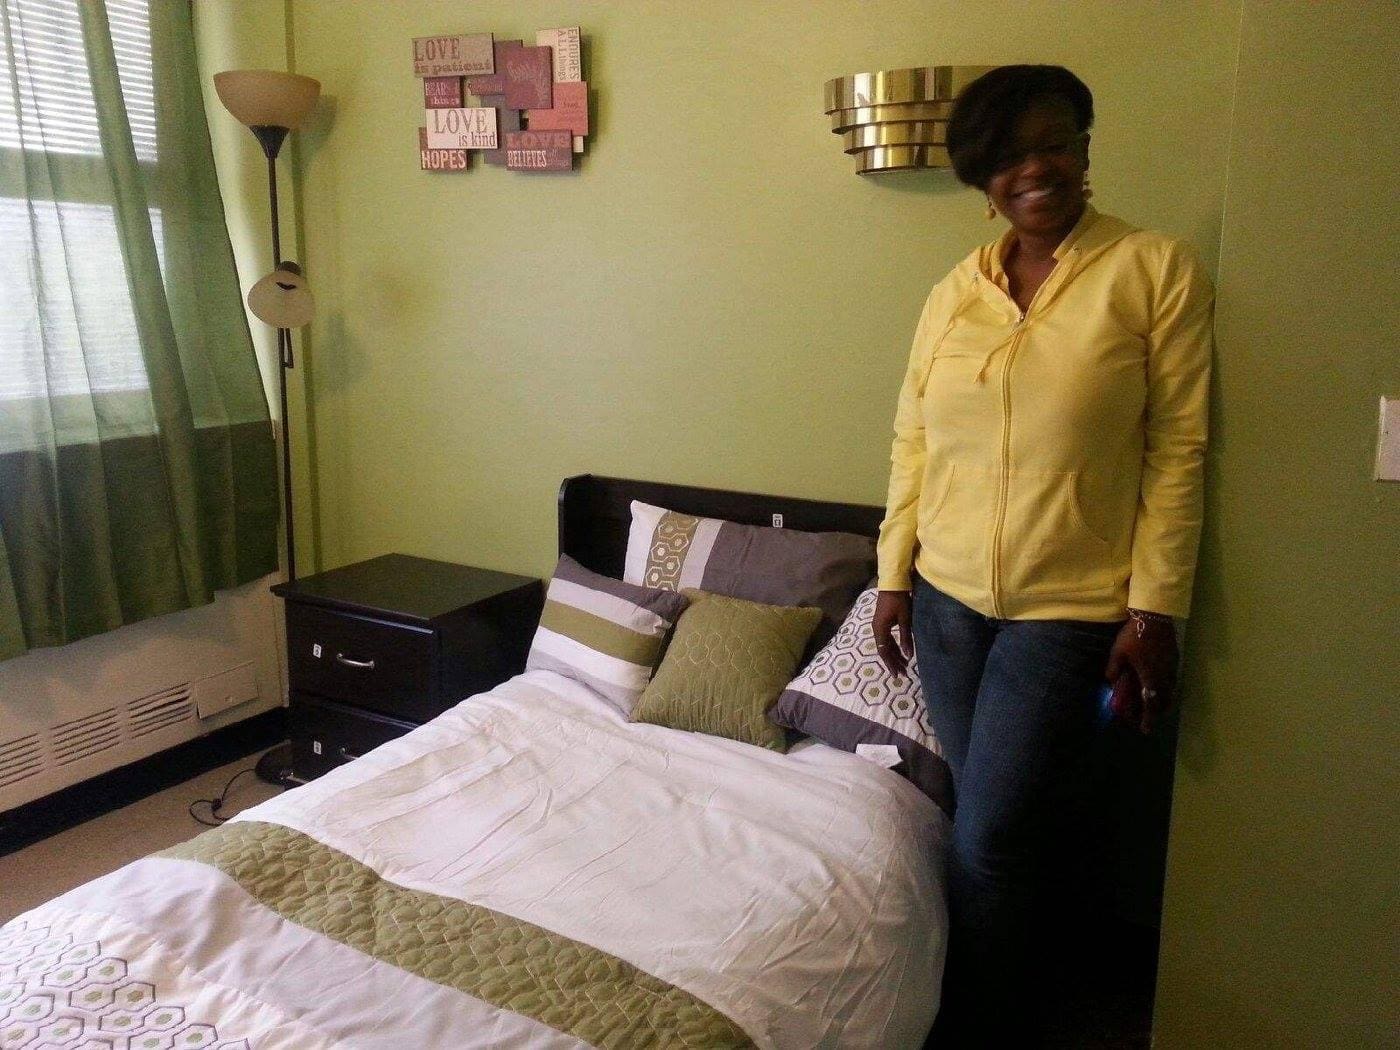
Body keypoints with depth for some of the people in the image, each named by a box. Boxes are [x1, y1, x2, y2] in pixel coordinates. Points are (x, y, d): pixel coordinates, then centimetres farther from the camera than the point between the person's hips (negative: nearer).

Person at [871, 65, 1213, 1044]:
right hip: (948, 597, 4)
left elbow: (1176, 451, -8)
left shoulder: (1157, 270, -6)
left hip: (1070, 608, -4)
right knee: (1002, 823, 16)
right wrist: (894, 577, 6)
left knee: (991, 840, 0)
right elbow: (913, 440, 8)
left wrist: (1155, 611, -10)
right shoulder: (955, 290, 5)